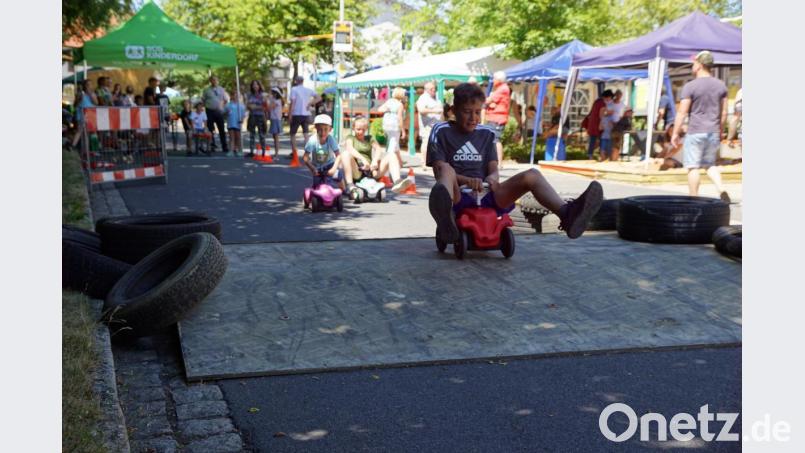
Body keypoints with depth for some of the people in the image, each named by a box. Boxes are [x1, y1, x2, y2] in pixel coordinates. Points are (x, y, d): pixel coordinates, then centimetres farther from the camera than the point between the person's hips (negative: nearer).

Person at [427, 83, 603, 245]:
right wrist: (467, 180, -24)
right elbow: (439, 170, -5)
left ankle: (566, 213, -49)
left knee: (532, 175, -21)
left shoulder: (486, 134, 20)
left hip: (486, 197, 4)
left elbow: (493, 168, 9)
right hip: (458, 196, -4)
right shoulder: (441, 132, 7)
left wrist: (492, 177, -18)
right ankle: (446, 219, -72)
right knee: (447, 169, -38)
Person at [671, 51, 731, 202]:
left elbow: (682, 112, -11)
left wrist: (675, 133, -5)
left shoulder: (690, 86, -10)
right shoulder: (721, 86, 8)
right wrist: (720, 132, 22)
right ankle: (721, 190, -2)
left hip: (695, 132, -6)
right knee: (710, 164, 17)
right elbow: (723, 113, 12)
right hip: (713, 132, 6)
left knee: (693, 167, 2)